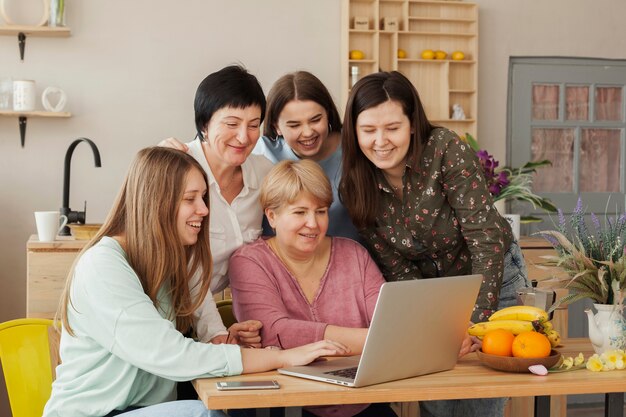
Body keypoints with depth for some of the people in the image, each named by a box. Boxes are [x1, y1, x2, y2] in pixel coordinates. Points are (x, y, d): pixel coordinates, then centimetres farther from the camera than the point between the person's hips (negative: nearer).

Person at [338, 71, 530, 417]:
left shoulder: (446, 150, -24)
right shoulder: (355, 190, -13)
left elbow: (486, 238, -26)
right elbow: (397, 271, -10)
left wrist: (477, 322, -32)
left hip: (491, 278, -3)